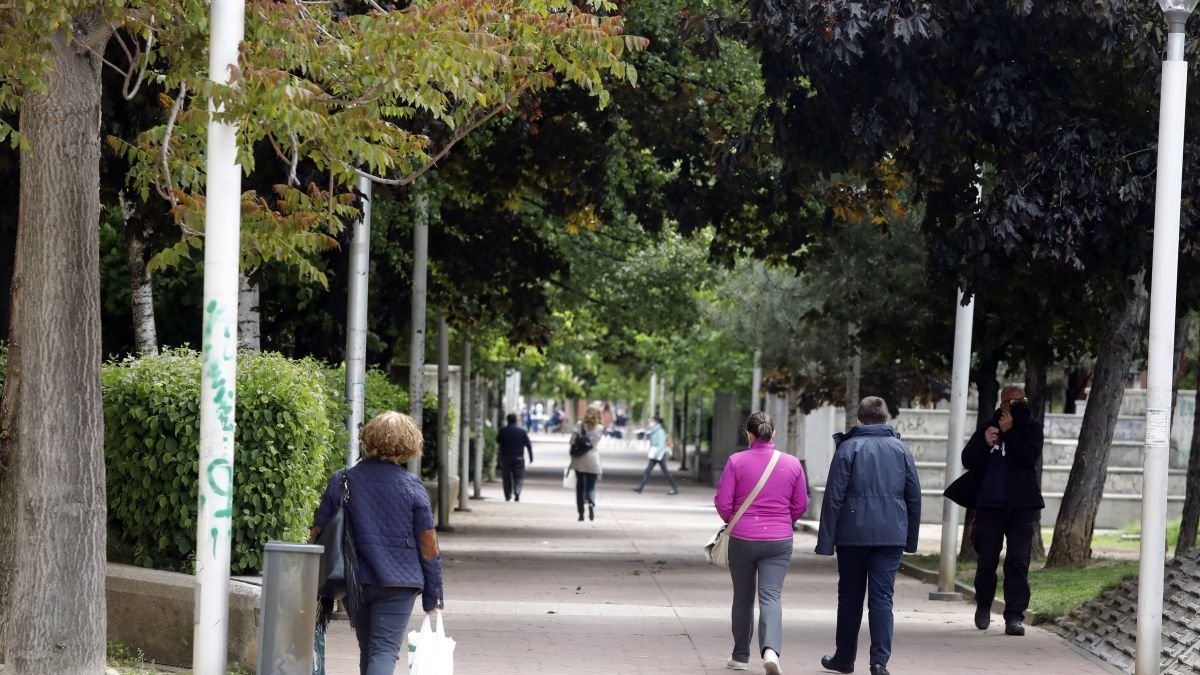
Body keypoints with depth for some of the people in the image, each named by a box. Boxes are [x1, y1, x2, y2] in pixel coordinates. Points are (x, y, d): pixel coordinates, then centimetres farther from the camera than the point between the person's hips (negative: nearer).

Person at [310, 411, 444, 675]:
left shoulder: (341, 482, 0)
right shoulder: (412, 487, -6)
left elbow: (319, 535, 2)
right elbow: (428, 545, -3)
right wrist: (432, 596, 6)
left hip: (355, 583, 3)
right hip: (399, 583, -3)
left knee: (368, 651, 19)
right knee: (385, 651, -7)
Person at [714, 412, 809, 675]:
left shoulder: (736, 461, -8)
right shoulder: (792, 464, -1)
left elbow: (723, 503, -7)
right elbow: (800, 505, 4)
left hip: (742, 538, -1)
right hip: (779, 541, 1)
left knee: (742, 598, 14)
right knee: (771, 596, -3)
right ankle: (771, 650, -26)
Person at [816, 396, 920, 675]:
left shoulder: (848, 448, -3)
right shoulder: (901, 450, 7)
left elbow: (834, 497, -6)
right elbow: (914, 496, 9)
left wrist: (826, 539, -3)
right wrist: (911, 538, 16)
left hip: (853, 534, -1)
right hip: (891, 534, 2)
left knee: (850, 596, 11)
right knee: (882, 597, 0)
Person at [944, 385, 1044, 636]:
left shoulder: (1031, 428, 4)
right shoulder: (988, 427, 7)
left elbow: (1030, 457, -13)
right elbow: (968, 460, 1)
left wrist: (1009, 432, -16)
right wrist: (984, 443, -17)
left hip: (1021, 507, -1)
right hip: (989, 505, 1)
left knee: (1018, 562, -8)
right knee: (986, 561, 6)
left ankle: (1014, 616, -8)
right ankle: (983, 606, 28)